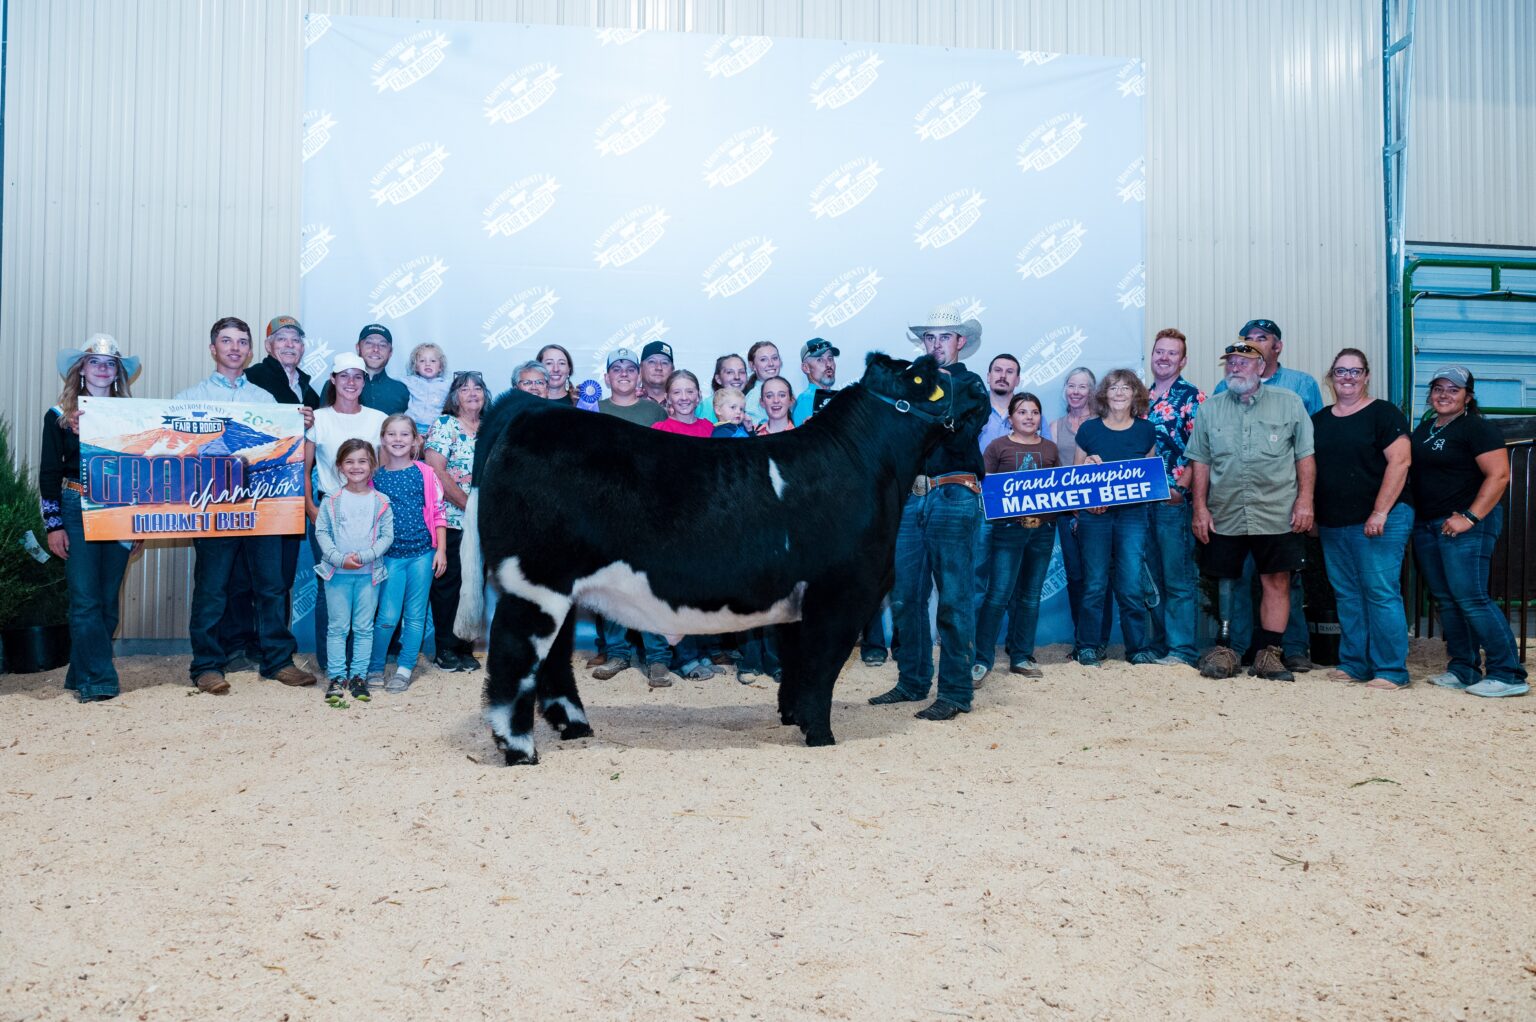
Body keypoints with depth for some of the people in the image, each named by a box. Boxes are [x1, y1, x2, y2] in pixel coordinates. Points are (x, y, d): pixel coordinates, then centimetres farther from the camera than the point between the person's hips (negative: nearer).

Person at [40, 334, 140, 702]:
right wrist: (53, 525, -4)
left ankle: (82, 674, 18)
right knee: (85, 600, -7)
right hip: (77, 510, -2)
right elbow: (49, 473, 2)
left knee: (108, 600, 5)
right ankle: (98, 681, -4)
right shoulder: (60, 416, 3)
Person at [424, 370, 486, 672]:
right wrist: (469, 505, -14)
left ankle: (465, 649, 17)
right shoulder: (443, 425, -4)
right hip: (449, 520, -5)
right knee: (448, 583, 0)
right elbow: (436, 472, -13)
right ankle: (445, 650, 9)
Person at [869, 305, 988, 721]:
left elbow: (962, 436, -12)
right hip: (910, 497, 5)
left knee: (954, 599, -3)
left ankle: (955, 693, 3)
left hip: (952, 496, -5)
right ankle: (912, 682, 21)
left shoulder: (970, 385, 4)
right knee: (904, 596, 8)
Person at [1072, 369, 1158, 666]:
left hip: (1133, 515, 0)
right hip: (1094, 516, 0)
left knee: (1131, 585, -4)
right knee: (1095, 583, 1)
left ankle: (1139, 647, 8)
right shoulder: (1088, 429, 5)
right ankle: (1089, 646, 11)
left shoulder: (1146, 430, 7)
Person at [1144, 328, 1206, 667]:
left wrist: (1180, 488, -17)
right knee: (1153, 577, 11)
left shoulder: (1192, 397, -3)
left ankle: (1182, 649, 2)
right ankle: (1158, 644, 20)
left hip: (1174, 500, -6)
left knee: (1178, 578, -3)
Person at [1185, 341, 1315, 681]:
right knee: (1224, 583, 4)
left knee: (1277, 582, 1)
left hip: (1277, 514, -1)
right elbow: (1200, 461, 8)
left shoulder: (1289, 404, 5)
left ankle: (1268, 653, 9)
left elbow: (1305, 456, 4)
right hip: (1224, 515, 1)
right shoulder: (1210, 408, 10)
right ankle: (1224, 650, 13)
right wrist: (1200, 507, 1)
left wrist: (1305, 500, -4)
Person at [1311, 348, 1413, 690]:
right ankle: (1354, 664, 17)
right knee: (1346, 595, 9)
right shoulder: (1319, 420, 14)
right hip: (1332, 524, 6)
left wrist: (1380, 513, -17)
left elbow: (1399, 462, -11)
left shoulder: (1383, 414, -3)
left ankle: (1391, 671, -3)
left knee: (1381, 593, -8)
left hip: (1378, 522, -6)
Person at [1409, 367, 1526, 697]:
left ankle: (1508, 675, -7)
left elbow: (1499, 475, -16)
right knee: (1445, 600, 9)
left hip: (1466, 525, -8)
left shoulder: (1477, 428, -8)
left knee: (1471, 599, -13)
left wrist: (1469, 517, -20)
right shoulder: (1424, 429, 17)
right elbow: (1411, 471, 24)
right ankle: (1462, 670, 17)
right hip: (1426, 526, 8)